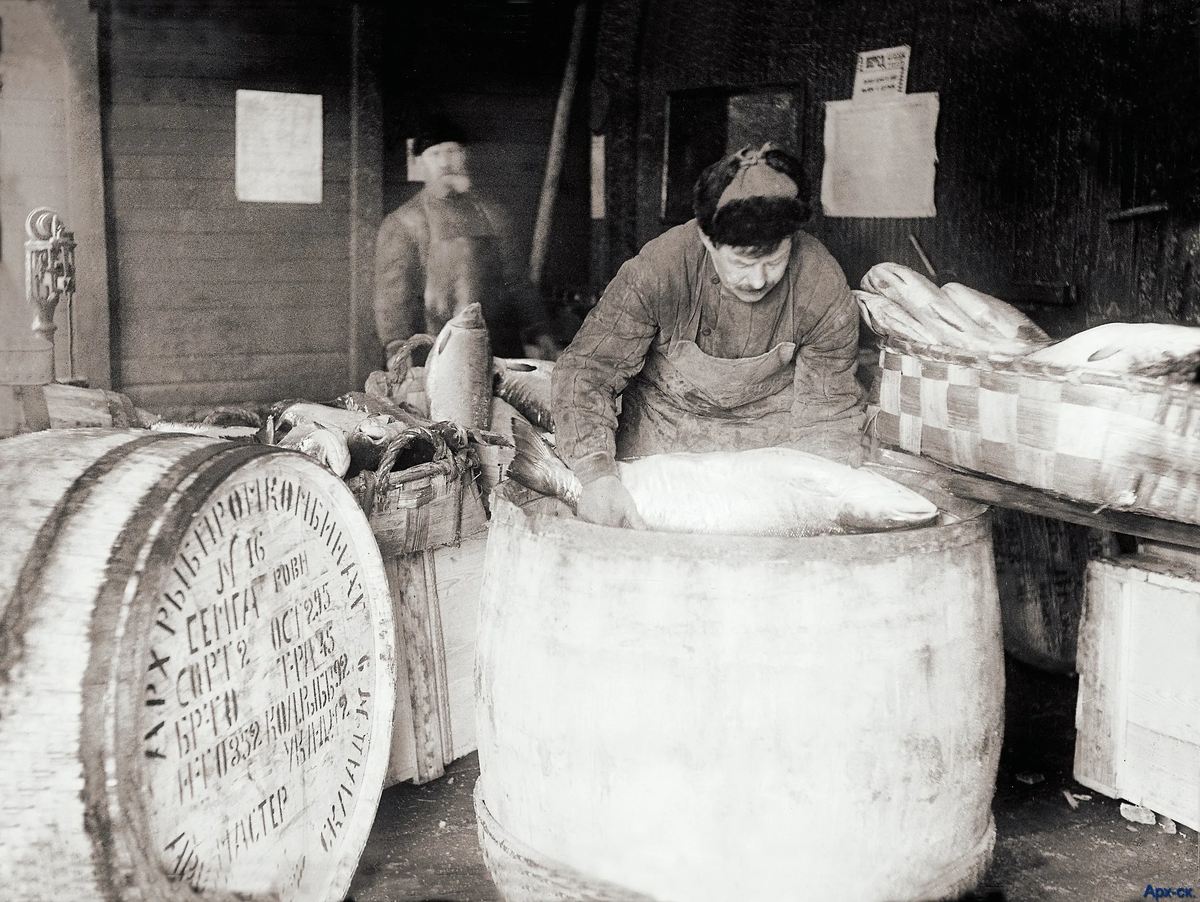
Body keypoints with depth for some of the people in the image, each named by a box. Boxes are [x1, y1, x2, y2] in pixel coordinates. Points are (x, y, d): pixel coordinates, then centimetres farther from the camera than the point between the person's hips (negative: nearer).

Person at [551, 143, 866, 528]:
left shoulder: (825, 289, -22)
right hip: (665, 421, -1)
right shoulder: (658, 269, -28)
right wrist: (598, 477, -40)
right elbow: (585, 370, -25)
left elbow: (829, 413, -11)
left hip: (772, 431, 1)